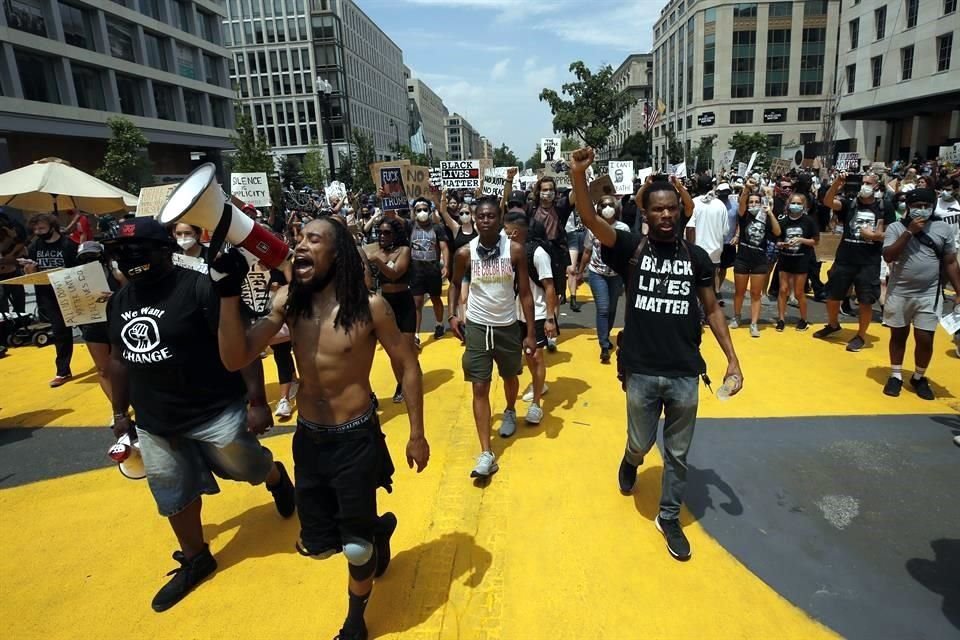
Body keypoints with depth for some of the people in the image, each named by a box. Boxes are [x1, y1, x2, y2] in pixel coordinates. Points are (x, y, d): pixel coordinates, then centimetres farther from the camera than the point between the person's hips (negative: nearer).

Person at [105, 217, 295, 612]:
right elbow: (119, 359, 15)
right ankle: (195, 560, 40)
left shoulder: (199, 288, -20)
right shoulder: (119, 302, 5)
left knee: (246, 466, 11)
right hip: (155, 423, 7)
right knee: (174, 495, 18)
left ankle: (276, 477, 48)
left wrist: (257, 401, -22)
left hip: (216, 411, -7)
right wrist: (120, 412, 18)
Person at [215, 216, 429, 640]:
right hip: (308, 439, 4)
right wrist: (228, 293, -22)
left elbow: (408, 367, -7)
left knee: (356, 547, 11)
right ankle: (376, 528, 51)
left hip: (356, 439, -4)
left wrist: (416, 434, -5)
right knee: (316, 546, 18)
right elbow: (235, 360, -11)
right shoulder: (287, 301, -5)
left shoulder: (369, 306, -16)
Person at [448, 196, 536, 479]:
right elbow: (456, 284, 11)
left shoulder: (515, 250, -10)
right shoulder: (465, 253, -8)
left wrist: (531, 333, -7)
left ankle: (510, 412, 55)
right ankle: (486, 454, 1)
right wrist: (453, 314, -3)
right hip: (476, 327, 0)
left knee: (510, 377, 21)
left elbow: (525, 293, -5)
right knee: (479, 388, -3)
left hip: (508, 327, 1)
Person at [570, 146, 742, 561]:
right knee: (641, 443, 16)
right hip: (642, 371, -2)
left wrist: (732, 360, 4)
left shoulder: (696, 257, 2)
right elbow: (591, 220, -20)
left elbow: (712, 310, 8)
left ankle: (669, 519, 35)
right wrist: (579, 176, -36)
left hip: (685, 373, 2)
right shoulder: (631, 248, -5)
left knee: (677, 453, 14)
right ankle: (630, 463, 52)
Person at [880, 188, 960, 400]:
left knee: (925, 339, 1)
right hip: (899, 293, -1)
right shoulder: (896, 228, -3)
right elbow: (888, 256, -16)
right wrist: (910, 231, -19)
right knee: (898, 335, 10)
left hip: (929, 295, 1)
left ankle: (919, 378, 22)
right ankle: (896, 376, 24)